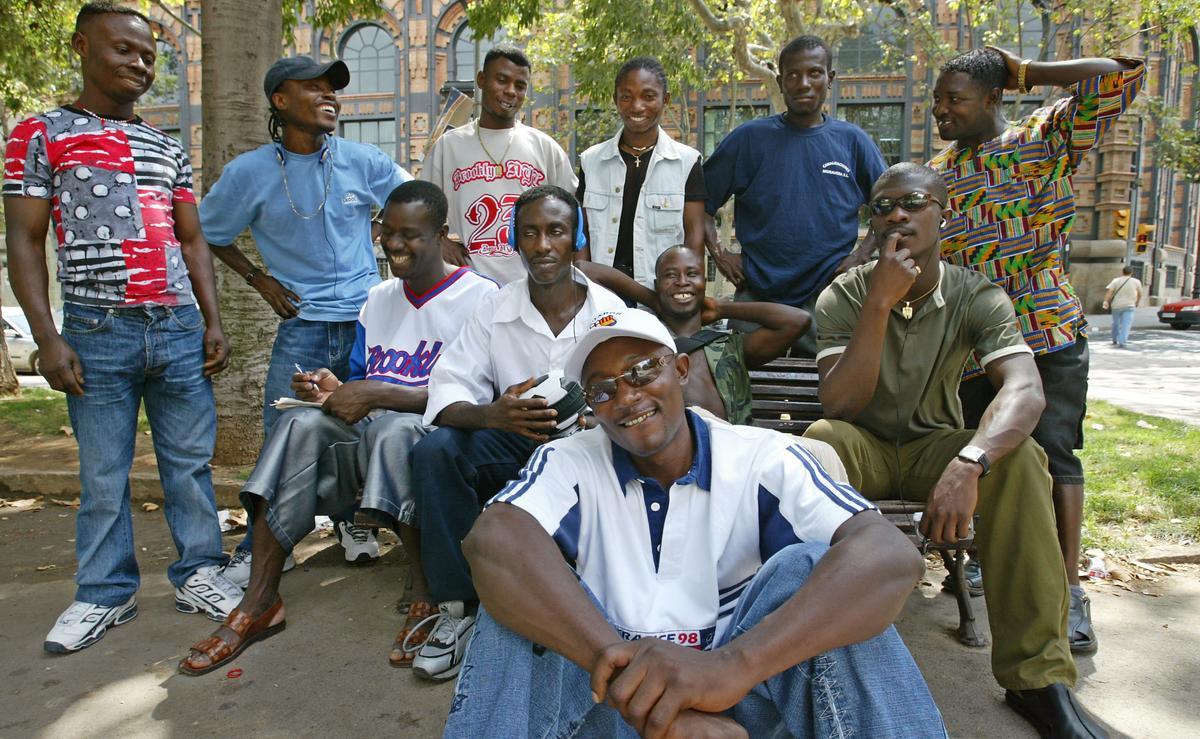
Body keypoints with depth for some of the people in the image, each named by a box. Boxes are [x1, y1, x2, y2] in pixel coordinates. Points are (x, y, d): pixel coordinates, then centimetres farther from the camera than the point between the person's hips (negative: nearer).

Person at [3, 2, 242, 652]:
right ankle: (105, 594, 19)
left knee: (190, 461, 7)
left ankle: (198, 574, 20)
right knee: (103, 475, 4)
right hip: (98, 331, -3)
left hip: (180, 328, 3)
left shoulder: (169, 148, 17)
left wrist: (212, 321, 7)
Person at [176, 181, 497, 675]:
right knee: (302, 423, -23)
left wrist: (377, 394, -16)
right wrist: (338, 391, -2)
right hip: (368, 433, 6)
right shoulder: (378, 300, 20)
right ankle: (259, 602, -20)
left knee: (391, 428, -38)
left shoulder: (479, 296, -3)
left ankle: (427, 595, -26)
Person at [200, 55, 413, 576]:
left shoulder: (360, 160, 0)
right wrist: (259, 279, 3)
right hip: (303, 324, -1)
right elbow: (209, 235, 11)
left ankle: (351, 522, 32)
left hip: (368, 321, 1)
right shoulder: (250, 172, -2)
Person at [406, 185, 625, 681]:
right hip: (515, 439, 2)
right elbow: (445, 396, -10)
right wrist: (493, 414, -33)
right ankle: (458, 607, -14)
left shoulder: (610, 313, -4)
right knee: (435, 450, -24)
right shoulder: (494, 311, -1)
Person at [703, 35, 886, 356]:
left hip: (829, 298, 1)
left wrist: (861, 256, -2)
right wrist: (719, 254, -5)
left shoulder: (852, 141, 5)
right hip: (756, 297, 0)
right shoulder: (749, 138, 3)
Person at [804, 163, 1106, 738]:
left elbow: (1026, 390, -27)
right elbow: (838, 406, -22)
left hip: (935, 448, 1)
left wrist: (968, 463, -47)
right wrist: (879, 303, -30)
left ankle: (1038, 674, -19)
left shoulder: (977, 297, -9)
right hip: (862, 450, -1)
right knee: (820, 439, -34)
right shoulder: (843, 297, -10)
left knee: (1018, 458, -29)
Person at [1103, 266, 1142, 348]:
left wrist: (1106, 301, -17)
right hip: (1129, 306, -2)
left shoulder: (1116, 280, 0)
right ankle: (1121, 342, -19)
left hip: (1116, 305, 2)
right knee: (1126, 325, -6)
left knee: (1116, 323, 18)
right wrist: (1137, 303, 28)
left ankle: (1115, 340, 32)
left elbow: (1108, 291, -13)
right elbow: (1139, 294, 12)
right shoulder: (1136, 282, 2)